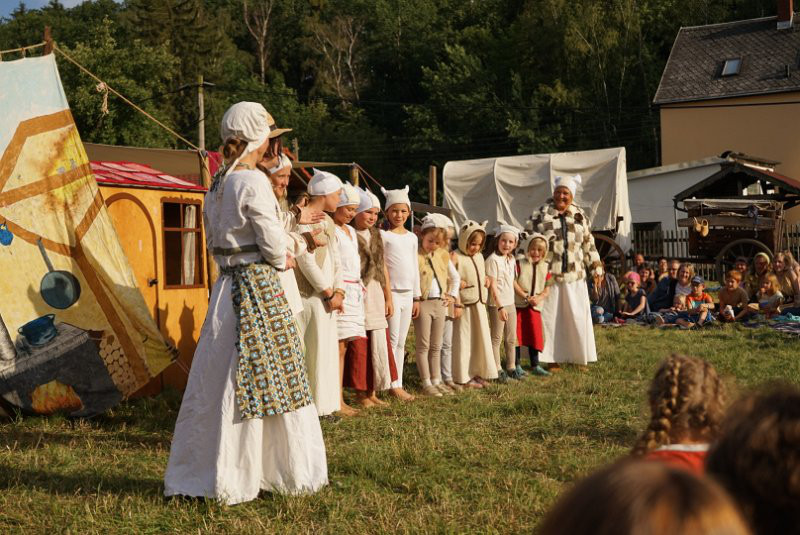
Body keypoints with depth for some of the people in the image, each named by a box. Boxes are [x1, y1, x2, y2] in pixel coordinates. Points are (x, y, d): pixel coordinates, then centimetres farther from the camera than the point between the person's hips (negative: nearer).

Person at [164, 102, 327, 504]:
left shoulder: (216, 185, 11)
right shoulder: (253, 182, -14)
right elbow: (273, 245, -15)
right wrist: (282, 260, 7)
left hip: (226, 286, 8)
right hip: (259, 286, -8)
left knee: (218, 379, 11)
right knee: (269, 379, 1)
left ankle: (199, 471, 16)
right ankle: (288, 470, 11)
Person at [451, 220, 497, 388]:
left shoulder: (479, 256, 13)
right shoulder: (456, 257, -12)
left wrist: (486, 280, 8)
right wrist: (457, 283, -28)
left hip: (479, 305, 8)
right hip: (464, 305, -8)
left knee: (481, 338, 11)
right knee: (464, 340, -1)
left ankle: (478, 373, 22)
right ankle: (464, 377, 6)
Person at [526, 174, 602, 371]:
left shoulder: (580, 216, 10)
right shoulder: (540, 215, 1)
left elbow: (589, 245, 15)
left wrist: (596, 268, 12)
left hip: (575, 276, 3)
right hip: (549, 276, -2)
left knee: (578, 316, 4)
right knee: (550, 317, 2)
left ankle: (581, 358, 14)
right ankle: (553, 359, 9)